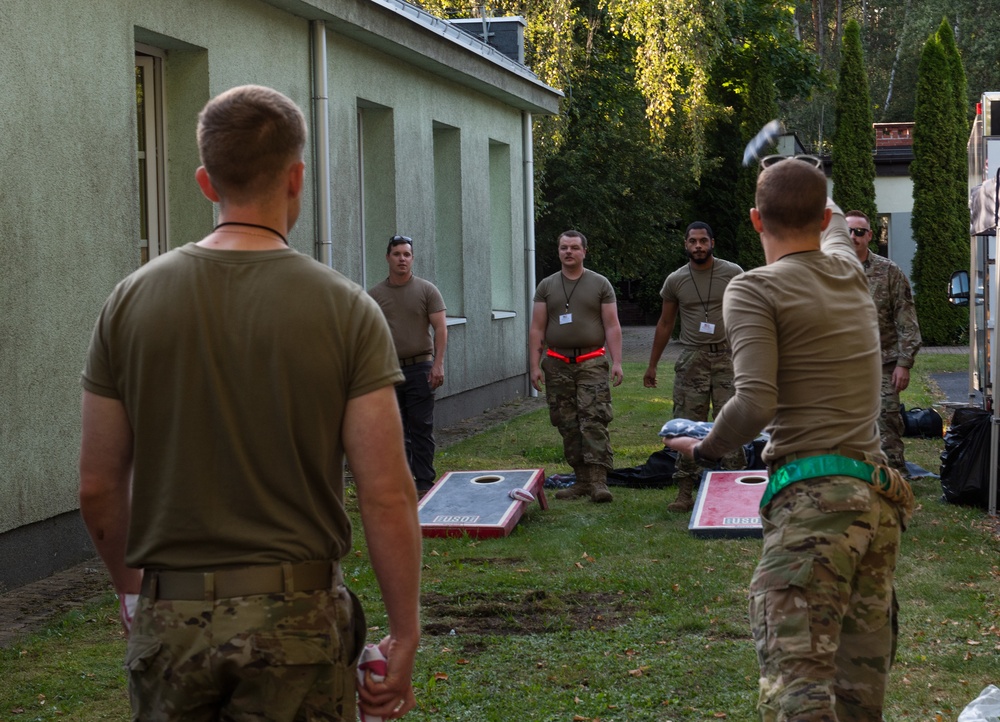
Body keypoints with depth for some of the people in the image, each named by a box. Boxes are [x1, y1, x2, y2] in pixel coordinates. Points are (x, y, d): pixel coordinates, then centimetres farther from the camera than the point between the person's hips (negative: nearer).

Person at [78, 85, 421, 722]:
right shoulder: (346, 309, -7)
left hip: (169, 618, 2)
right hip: (296, 618, -2)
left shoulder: (132, 301, -1)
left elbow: (98, 488, 3)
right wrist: (405, 638, -1)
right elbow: (387, 495, -11)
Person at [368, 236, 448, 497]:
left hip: (419, 368, -2)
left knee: (421, 429, 0)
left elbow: (440, 329, -1)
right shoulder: (375, 295, 8)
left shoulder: (427, 290, 2)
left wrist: (438, 364, -10)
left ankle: (424, 483, 4)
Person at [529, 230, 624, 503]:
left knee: (594, 420, -13)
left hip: (591, 363, -3)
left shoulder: (600, 284, 6)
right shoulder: (546, 286, 11)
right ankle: (582, 480, 11)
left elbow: (612, 327, 3)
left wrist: (616, 362, -6)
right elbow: (537, 329, 9)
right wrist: (535, 365, 1)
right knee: (567, 425, 4)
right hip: (557, 365, 3)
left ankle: (598, 480, -17)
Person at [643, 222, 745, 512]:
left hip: (727, 358, -1)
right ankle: (685, 492, 2)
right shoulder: (675, 280, 6)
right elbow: (665, 324, 15)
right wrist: (652, 366, 16)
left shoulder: (733, 274, 1)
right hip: (692, 360, 1)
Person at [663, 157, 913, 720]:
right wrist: (811, 191, 62)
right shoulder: (850, 273, 15)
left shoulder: (755, 289, -5)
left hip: (813, 501, -7)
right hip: (880, 500, 7)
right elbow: (835, 226, 41)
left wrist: (707, 448, 3)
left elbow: (755, 404, -16)